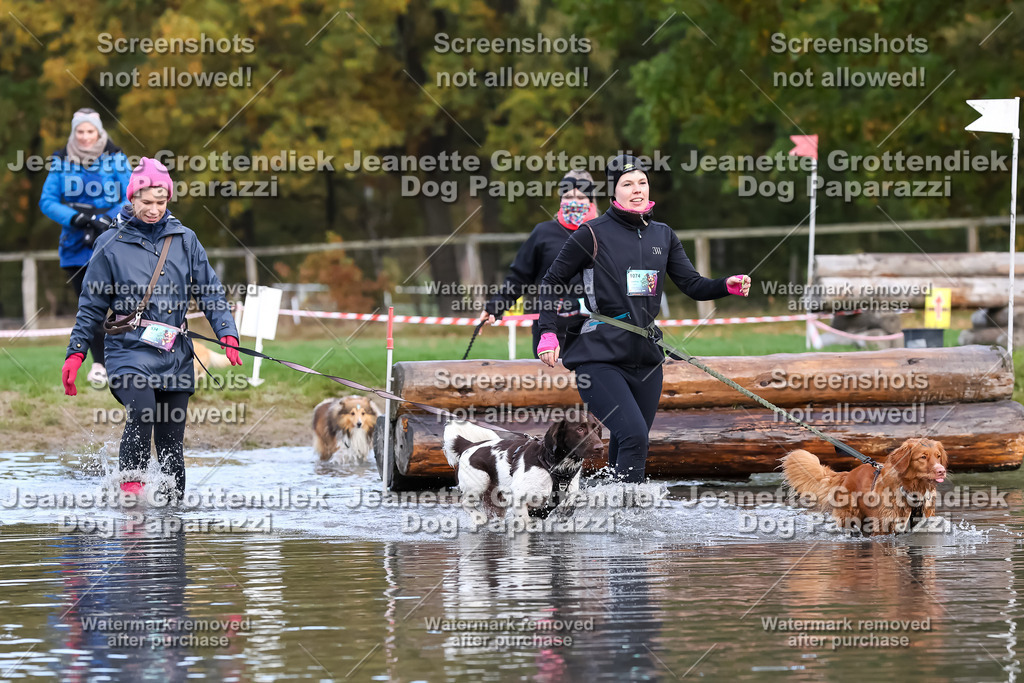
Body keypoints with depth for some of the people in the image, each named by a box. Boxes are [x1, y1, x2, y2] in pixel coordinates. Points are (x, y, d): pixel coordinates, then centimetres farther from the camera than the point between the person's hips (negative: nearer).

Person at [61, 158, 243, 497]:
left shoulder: (184, 240, 9)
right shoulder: (111, 244, 3)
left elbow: (209, 293, 11)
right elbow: (92, 304, 10)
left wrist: (228, 335, -3)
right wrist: (75, 353, 6)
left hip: (175, 354, 3)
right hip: (130, 350, -3)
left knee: (171, 438, 2)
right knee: (142, 409, -29)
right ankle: (130, 482, -18)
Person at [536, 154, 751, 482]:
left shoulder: (663, 236, 13)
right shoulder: (593, 234, -2)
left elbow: (693, 286, 8)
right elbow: (552, 282, 4)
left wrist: (729, 285, -12)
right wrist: (548, 332, -8)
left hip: (645, 360, 6)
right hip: (599, 359, -6)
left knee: (627, 449, 10)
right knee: (634, 434, -23)